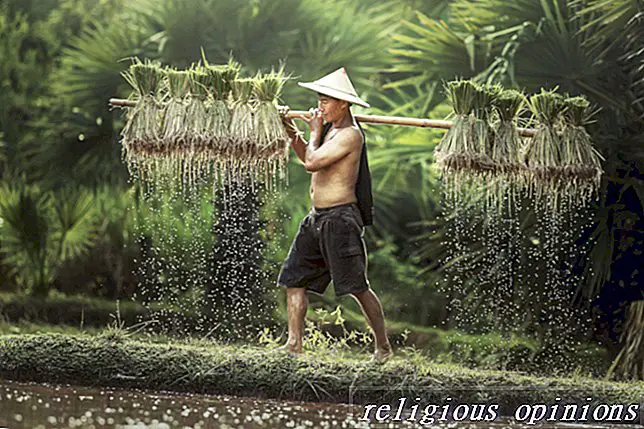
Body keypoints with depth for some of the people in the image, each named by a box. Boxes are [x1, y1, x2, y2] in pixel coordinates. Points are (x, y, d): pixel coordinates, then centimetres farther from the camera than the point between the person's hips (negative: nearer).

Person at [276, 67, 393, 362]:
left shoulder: (350, 135, -16)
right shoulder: (331, 129, 13)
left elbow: (312, 162, -22)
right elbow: (307, 158, 28)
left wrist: (315, 131, -8)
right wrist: (292, 131, 15)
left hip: (340, 218, -9)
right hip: (317, 217, 9)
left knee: (357, 287, -3)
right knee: (294, 279, 5)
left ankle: (383, 347, 8)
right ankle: (294, 344, 8)